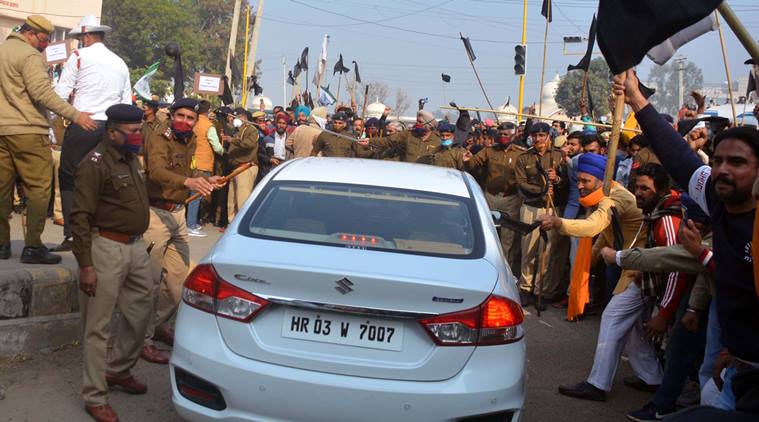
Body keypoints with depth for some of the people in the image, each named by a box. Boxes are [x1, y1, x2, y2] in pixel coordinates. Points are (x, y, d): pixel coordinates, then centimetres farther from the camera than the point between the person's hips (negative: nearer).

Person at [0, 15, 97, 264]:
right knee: (38, 188, -5)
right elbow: (42, 92, -17)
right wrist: (75, 115, -16)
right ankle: (33, 246, -7)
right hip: (27, 131, -8)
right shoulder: (29, 55, -7)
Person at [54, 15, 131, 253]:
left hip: (82, 125, -5)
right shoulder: (121, 64, 15)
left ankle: (72, 235, -4)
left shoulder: (79, 57, -1)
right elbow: (127, 102, 14)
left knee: (69, 179, 2)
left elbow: (61, 94, -6)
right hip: (110, 127, 5)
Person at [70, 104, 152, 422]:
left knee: (140, 313, 17)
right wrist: (85, 265, -19)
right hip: (106, 249, -9)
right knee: (98, 327, 1)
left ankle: (118, 371, 38)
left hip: (136, 246, 9)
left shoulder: (131, 159, 12)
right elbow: (80, 217, -17)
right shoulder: (95, 164, -15)